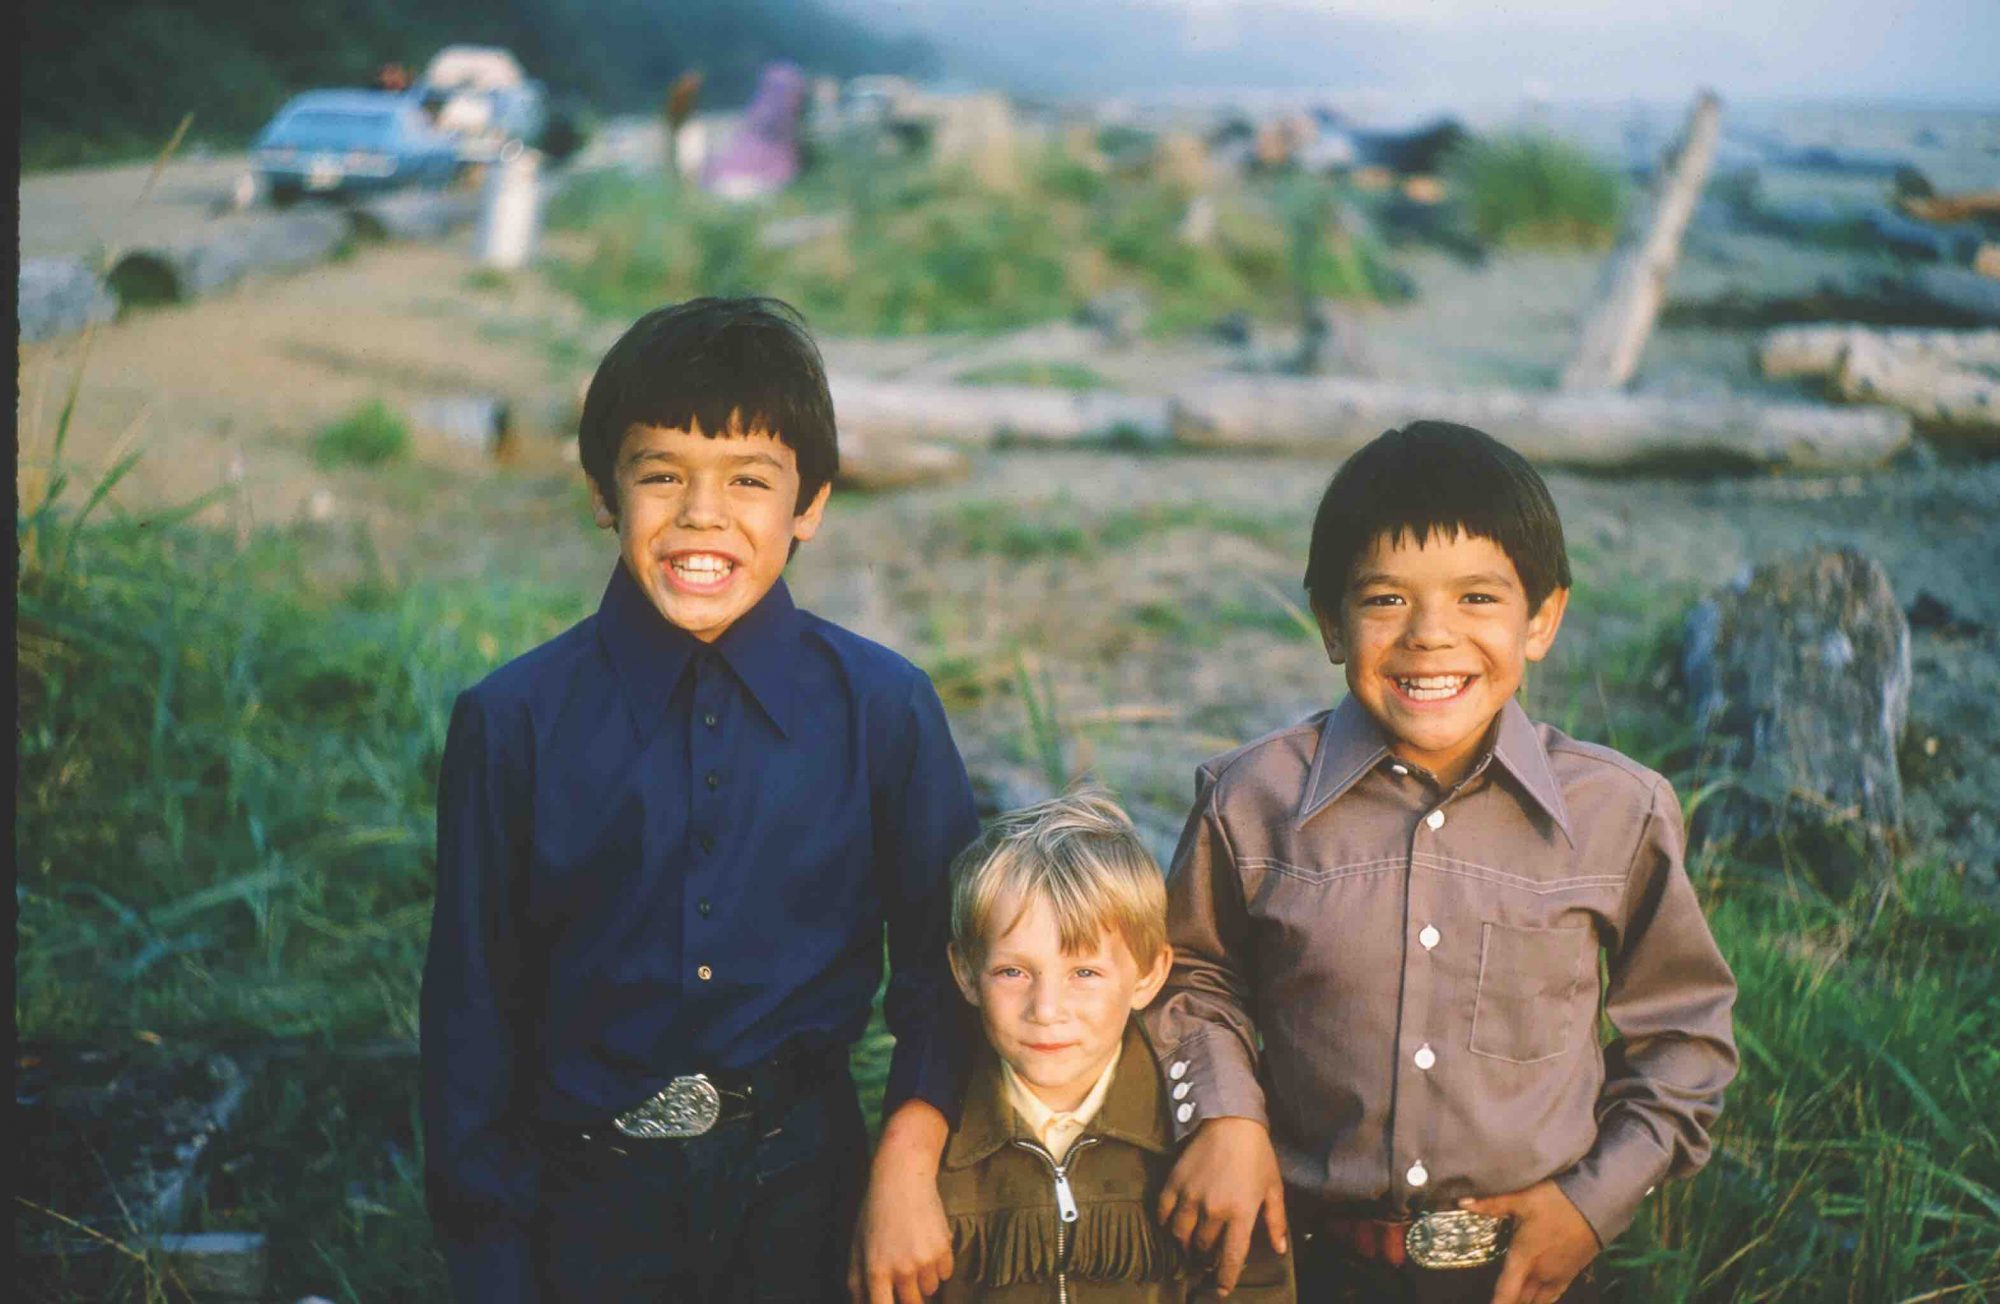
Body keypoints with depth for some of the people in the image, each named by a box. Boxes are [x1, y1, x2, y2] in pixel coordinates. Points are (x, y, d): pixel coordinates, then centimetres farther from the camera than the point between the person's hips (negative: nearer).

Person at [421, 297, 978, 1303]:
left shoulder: (884, 710, -6)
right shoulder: (510, 722, -8)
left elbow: (944, 956, 1)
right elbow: (474, 1004, -2)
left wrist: (910, 1155, -12)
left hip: (802, 1191, 1)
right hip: (591, 1209, 0)